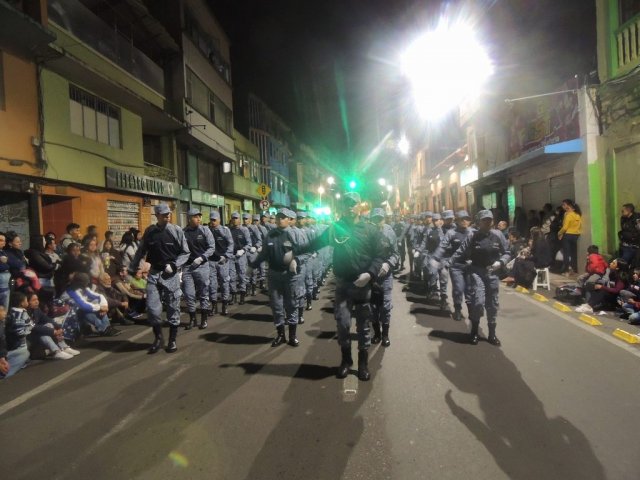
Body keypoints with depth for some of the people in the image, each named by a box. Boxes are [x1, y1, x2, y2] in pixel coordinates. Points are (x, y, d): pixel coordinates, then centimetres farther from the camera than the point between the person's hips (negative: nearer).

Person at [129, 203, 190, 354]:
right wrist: (131, 269, 12)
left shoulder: (177, 231, -6)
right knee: (152, 308, -2)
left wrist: (173, 265, -14)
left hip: (171, 274, -2)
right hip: (154, 273, 2)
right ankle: (158, 338, 20)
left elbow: (186, 253, -2)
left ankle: (172, 340, 21)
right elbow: (141, 252, 13)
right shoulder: (149, 231, 3)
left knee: (173, 309, 6)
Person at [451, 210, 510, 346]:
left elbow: (506, 253, 5)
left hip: (492, 273, 3)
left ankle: (492, 334, 28)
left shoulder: (498, 235, -2)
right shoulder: (472, 237, -8)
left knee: (492, 303, 11)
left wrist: (500, 262, -13)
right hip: (476, 272, -3)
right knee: (478, 301, -15)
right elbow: (460, 253, -10)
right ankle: (474, 331, 8)